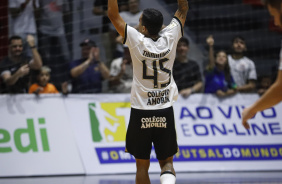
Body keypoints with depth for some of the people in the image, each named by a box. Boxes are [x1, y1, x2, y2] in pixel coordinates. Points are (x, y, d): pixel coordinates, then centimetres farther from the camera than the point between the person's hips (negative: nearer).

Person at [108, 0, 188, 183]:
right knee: (167, 161, 10)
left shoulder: (137, 41, -13)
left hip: (141, 113, -2)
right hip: (165, 113, 2)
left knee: (142, 165, 9)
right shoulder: (169, 38, -6)